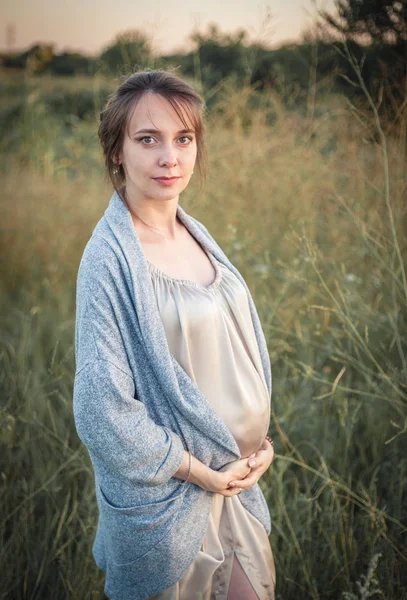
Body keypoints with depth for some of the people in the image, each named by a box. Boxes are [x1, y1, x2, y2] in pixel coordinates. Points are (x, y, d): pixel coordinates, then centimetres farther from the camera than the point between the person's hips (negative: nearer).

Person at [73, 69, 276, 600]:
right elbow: (102, 407, -22)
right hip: (166, 495, -6)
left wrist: (259, 440, 0)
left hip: (237, 472, 7)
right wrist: (198, 471, -15)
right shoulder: (111, 257, -20)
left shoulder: (195, 234, 2)